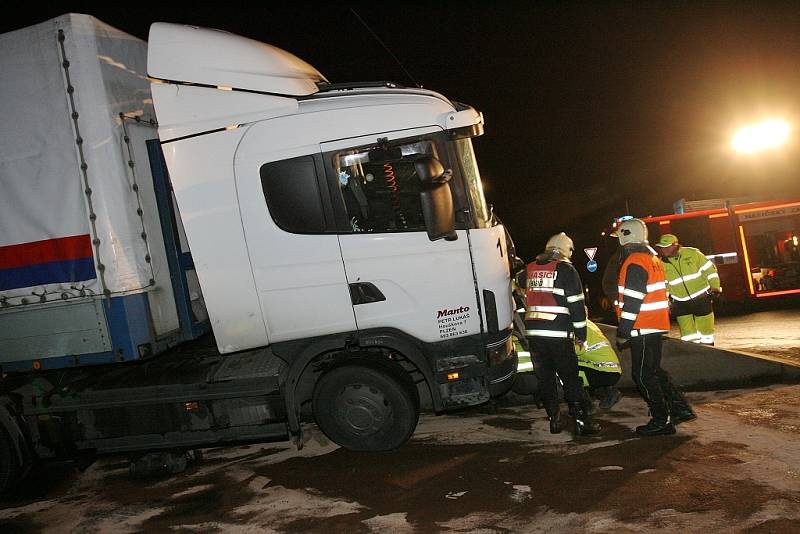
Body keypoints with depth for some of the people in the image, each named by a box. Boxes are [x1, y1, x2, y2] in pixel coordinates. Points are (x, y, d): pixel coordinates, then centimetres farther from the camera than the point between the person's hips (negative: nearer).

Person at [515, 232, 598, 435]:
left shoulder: (531, 268, 12)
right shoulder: (566, 269, -3)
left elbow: (519, 280, 36)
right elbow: (576, 304, -5)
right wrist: (581, 334, 1)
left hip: (533, 332, 5)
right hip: (558, 333, -4)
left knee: (545, 377, 12)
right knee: (570, 377, 3)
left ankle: (554, 420, 17)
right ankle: (582, 421, 5)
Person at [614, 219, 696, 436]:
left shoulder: (634, 263, -17)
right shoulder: (652, 258, 14)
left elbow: (632, 302, -21)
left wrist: (623, 332, -18)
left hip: (643, 329, -10)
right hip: (657, 325, 10)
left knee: (644, 376, -1)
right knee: (654, 371, 19)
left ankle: (661, 421, 3)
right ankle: (680, 408, 18)